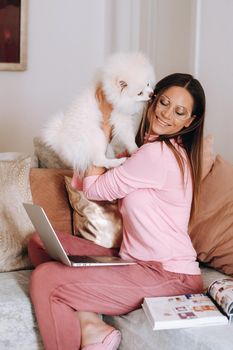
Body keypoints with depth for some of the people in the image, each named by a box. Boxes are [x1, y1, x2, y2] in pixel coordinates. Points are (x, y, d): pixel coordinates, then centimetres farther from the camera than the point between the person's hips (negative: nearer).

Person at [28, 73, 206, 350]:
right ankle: (90, 324, -8)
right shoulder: (173, 151, 14)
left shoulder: (156, 153, -16)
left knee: (44, 279, -22)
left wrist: (105, 128, 1)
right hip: (137, 261, 10)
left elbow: (93, 189, -6)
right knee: (40, 241, 4)